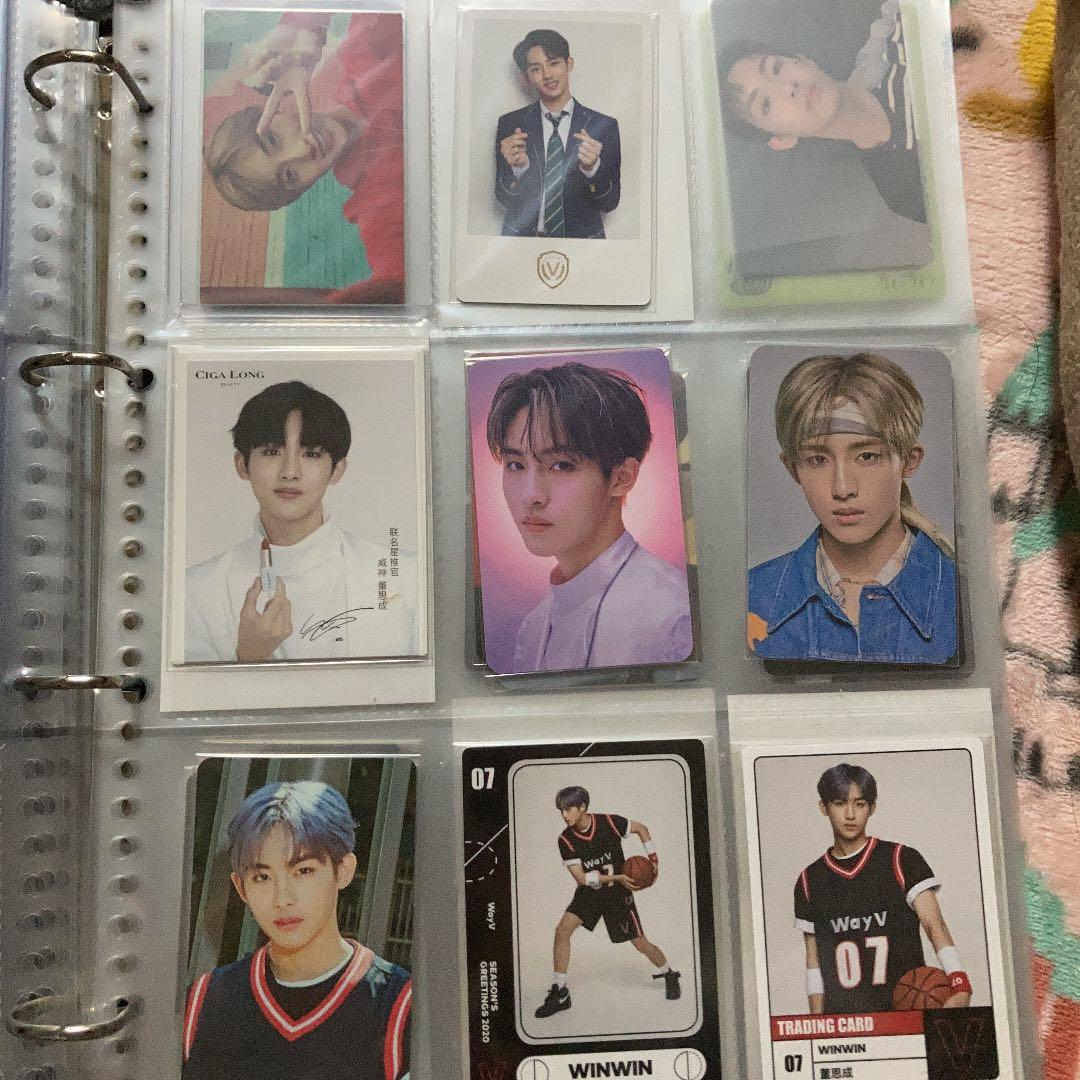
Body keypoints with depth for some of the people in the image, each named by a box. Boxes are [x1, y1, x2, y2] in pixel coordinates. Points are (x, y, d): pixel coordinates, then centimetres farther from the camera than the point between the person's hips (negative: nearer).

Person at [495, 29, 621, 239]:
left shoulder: (604, 126, 2)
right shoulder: (510, 124, 4)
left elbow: (610, 203, -1)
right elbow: (505, 199, 2)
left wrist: (592, 167, -18)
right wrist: (518, 167, -16)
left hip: (582, 237, 1)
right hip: (522, 236, 0)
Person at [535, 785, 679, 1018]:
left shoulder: (609, 823, -21)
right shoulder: (566, 840, -17)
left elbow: (641, 828, -2)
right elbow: (581, 878, -17)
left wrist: (653, 858, -11)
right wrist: (617, 877, -26)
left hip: (617, 893, -2)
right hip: (588, 892, 2)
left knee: (640, 944, 2)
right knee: (562, 930, -17)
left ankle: (669, 975, 33)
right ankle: (559, 993, -4)